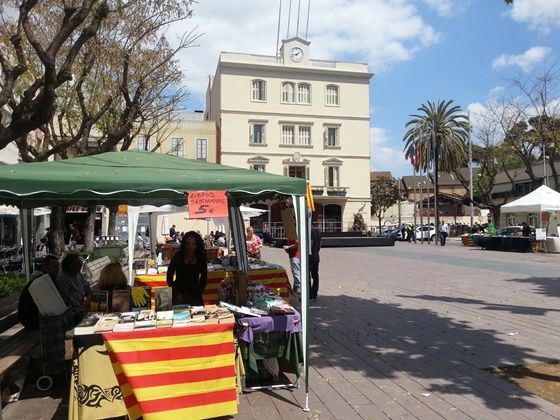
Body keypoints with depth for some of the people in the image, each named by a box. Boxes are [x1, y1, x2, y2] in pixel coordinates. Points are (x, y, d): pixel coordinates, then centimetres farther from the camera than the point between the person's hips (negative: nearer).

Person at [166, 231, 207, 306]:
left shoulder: (201, 258, -2)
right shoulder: (177, 257, -7)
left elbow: (203, 279, 4)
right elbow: (169, 278, -5)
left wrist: (198, 296, -7)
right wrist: (176, 294, -16)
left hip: (195, 294, 2)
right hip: (179, 293, -2)